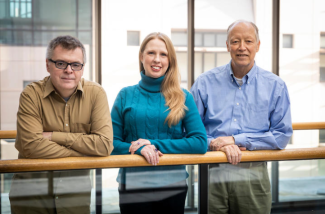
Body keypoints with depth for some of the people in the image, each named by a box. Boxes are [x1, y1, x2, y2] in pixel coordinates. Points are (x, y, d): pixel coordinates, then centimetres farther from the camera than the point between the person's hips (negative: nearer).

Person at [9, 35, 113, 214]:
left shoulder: (95, 93, -5)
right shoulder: (31, 94, -9)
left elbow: (105, 144, -15)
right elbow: (32, 145, -20)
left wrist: (55, 136, -15)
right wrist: (85, 152, -16)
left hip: (75, 186, 1)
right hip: (31, 189, -1)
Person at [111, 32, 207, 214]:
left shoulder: (184, 98, 3)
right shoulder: (126, 95, 4)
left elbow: (200, 143, -6)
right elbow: (111, 142, 0)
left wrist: (155, 144, -13)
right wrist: (139, 149, -18)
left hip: (173, 186, 1)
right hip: (134, 186, 0)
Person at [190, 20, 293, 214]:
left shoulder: (275, 86, 4)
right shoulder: (205, 83, 5)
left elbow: (283, 135, 0)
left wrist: (237, 140, -10)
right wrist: (217, 144, -15)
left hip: (253, 178, 0)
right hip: (212, 174, 0)